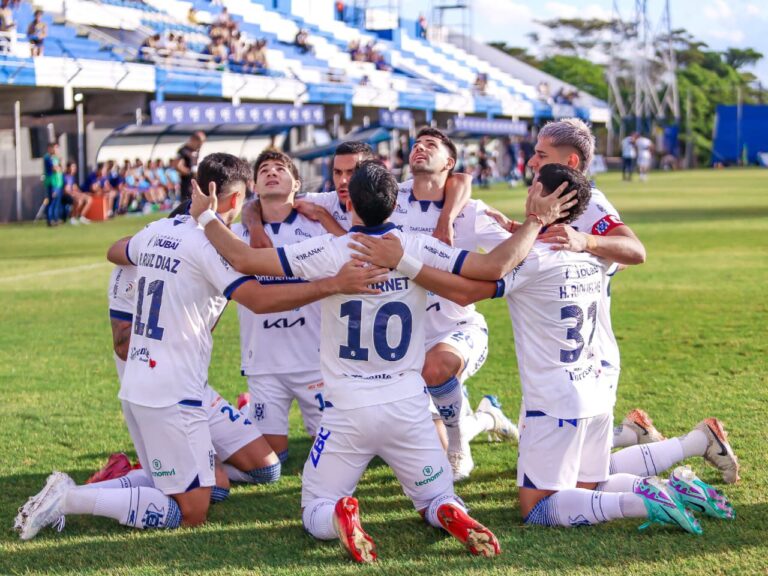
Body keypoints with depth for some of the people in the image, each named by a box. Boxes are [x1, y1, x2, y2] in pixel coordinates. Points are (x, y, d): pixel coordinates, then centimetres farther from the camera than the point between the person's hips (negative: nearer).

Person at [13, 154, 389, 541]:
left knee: (173, 486, 23)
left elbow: (115, 252, 32)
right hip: (171, 396, -9)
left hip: (135, 389, 9)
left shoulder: (157, 231, 10)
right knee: (191, 513, -2)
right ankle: (69, 499, -9)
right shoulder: (210, 243, -13)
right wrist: (335, 284, -28)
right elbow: (259, 299, -26)